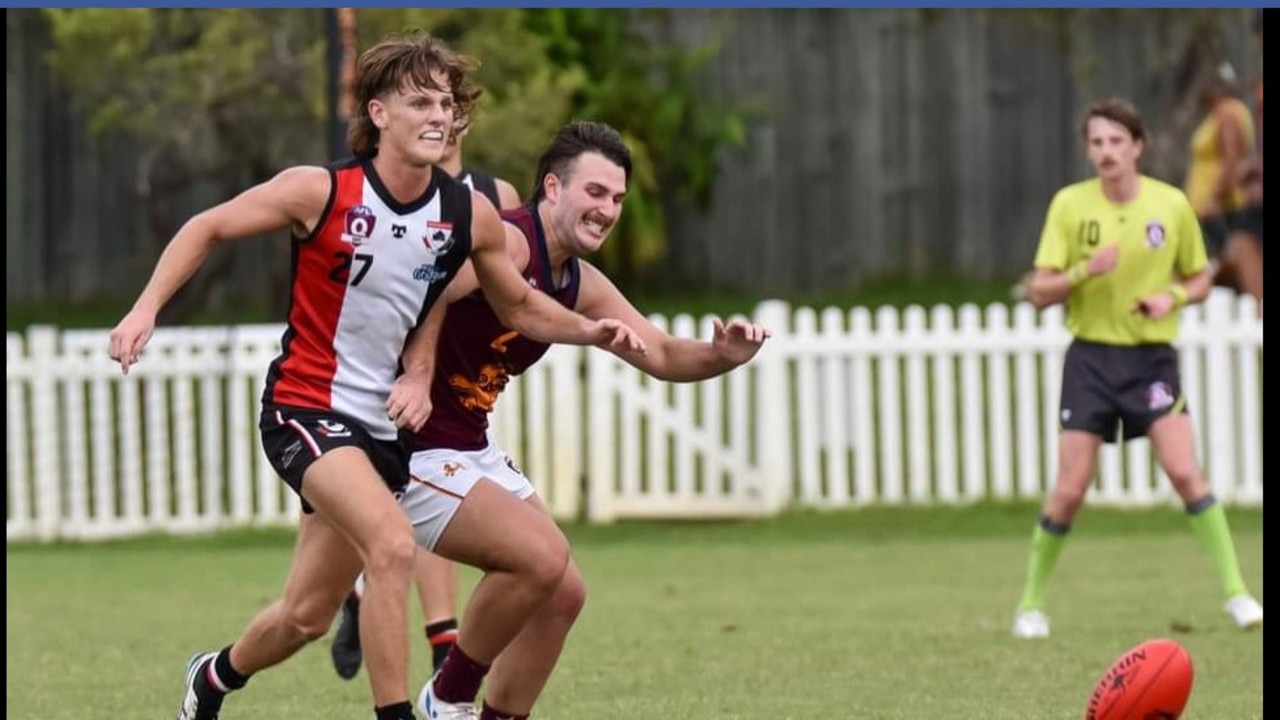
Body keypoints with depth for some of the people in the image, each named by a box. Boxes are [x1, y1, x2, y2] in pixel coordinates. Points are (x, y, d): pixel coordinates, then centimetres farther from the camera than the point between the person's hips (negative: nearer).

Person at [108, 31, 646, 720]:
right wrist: (147, 307, -11)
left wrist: (592, 331, -4)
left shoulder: (470, 215, -3)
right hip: (305, 408, -5)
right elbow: (207, 228, -1)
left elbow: (520, 307, 13)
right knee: (394, 545, -30)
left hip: (382, 422, 5)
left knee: (308, 617, 12)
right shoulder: (320, 191, -14)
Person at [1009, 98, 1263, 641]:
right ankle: (1031, 604, 13)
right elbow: (1040, 292, -3)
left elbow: (1199, 279, 11)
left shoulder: (1172, 205, -1)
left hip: (1153, 356, 0)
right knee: (1070, 489, -3)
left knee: (1185, 473, -15)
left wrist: (1173, 296, -11)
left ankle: (1236, 593, -8)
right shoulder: (1070, 204, -3)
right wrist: (1084, 272, -21)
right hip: (1091, 356, 0)